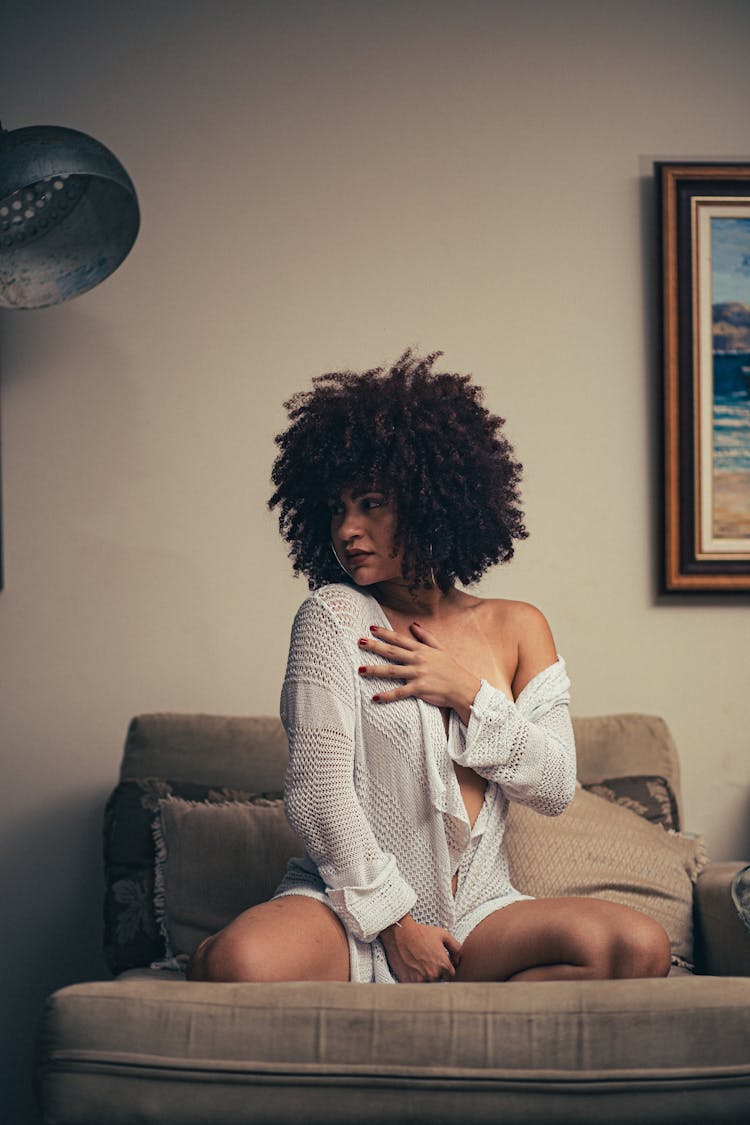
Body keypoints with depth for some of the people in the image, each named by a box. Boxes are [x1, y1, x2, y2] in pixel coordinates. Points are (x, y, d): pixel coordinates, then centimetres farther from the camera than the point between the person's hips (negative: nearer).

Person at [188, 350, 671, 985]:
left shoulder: (517, 628, 11)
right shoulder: (335, 615, -1)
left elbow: (556, 787, 5)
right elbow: (317, 791, -8)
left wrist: (467, 693, -6)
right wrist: (393, 921, -11)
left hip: (477, 912, 4)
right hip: (353, 910, -3)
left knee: (639, 948, -25)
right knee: (236, 966, -36)